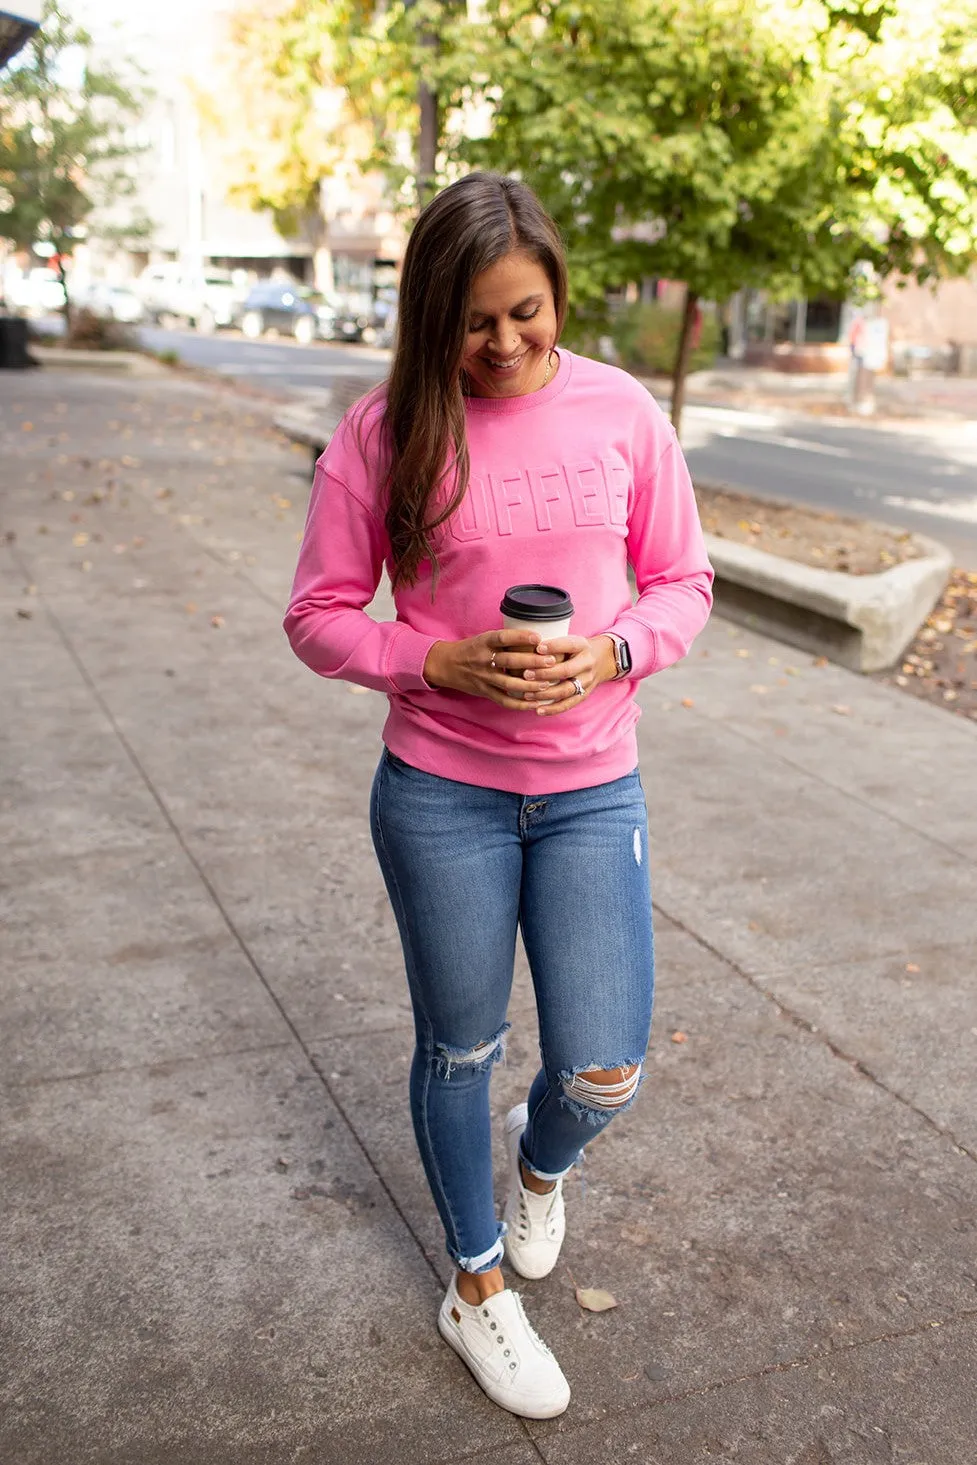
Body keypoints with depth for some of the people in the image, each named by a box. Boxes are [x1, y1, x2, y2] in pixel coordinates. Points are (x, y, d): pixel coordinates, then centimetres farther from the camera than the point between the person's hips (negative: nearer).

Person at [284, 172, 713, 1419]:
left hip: (592, 791, 1)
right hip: (440, 794, -1)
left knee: (603, 1074, 2)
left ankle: (539, 1156, 42)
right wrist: (445, 663, -19)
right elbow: (319, 616, -4)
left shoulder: (621, 411, -3)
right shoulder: (386, 430, -8)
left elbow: (682, 583, 5)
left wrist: (612, 652, -15)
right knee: (458, 1052, 14)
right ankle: (476, 1285, 40)